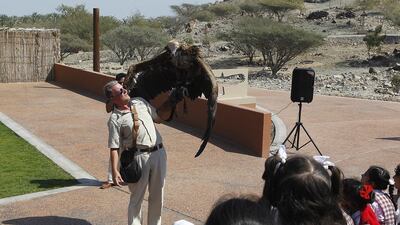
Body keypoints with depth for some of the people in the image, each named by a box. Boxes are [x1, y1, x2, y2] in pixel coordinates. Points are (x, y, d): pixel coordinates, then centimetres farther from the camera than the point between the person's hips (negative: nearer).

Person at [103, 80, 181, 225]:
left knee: (157, 196, 14)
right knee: (137, 198, 5)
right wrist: (115, 171, -17)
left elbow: (159, 117, 24)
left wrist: (171, 101, 15)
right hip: (138, 157, -5)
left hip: (159, 154, 6)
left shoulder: (140, 102, 12)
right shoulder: (115, 119, -6)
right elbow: (114, 148, -9)